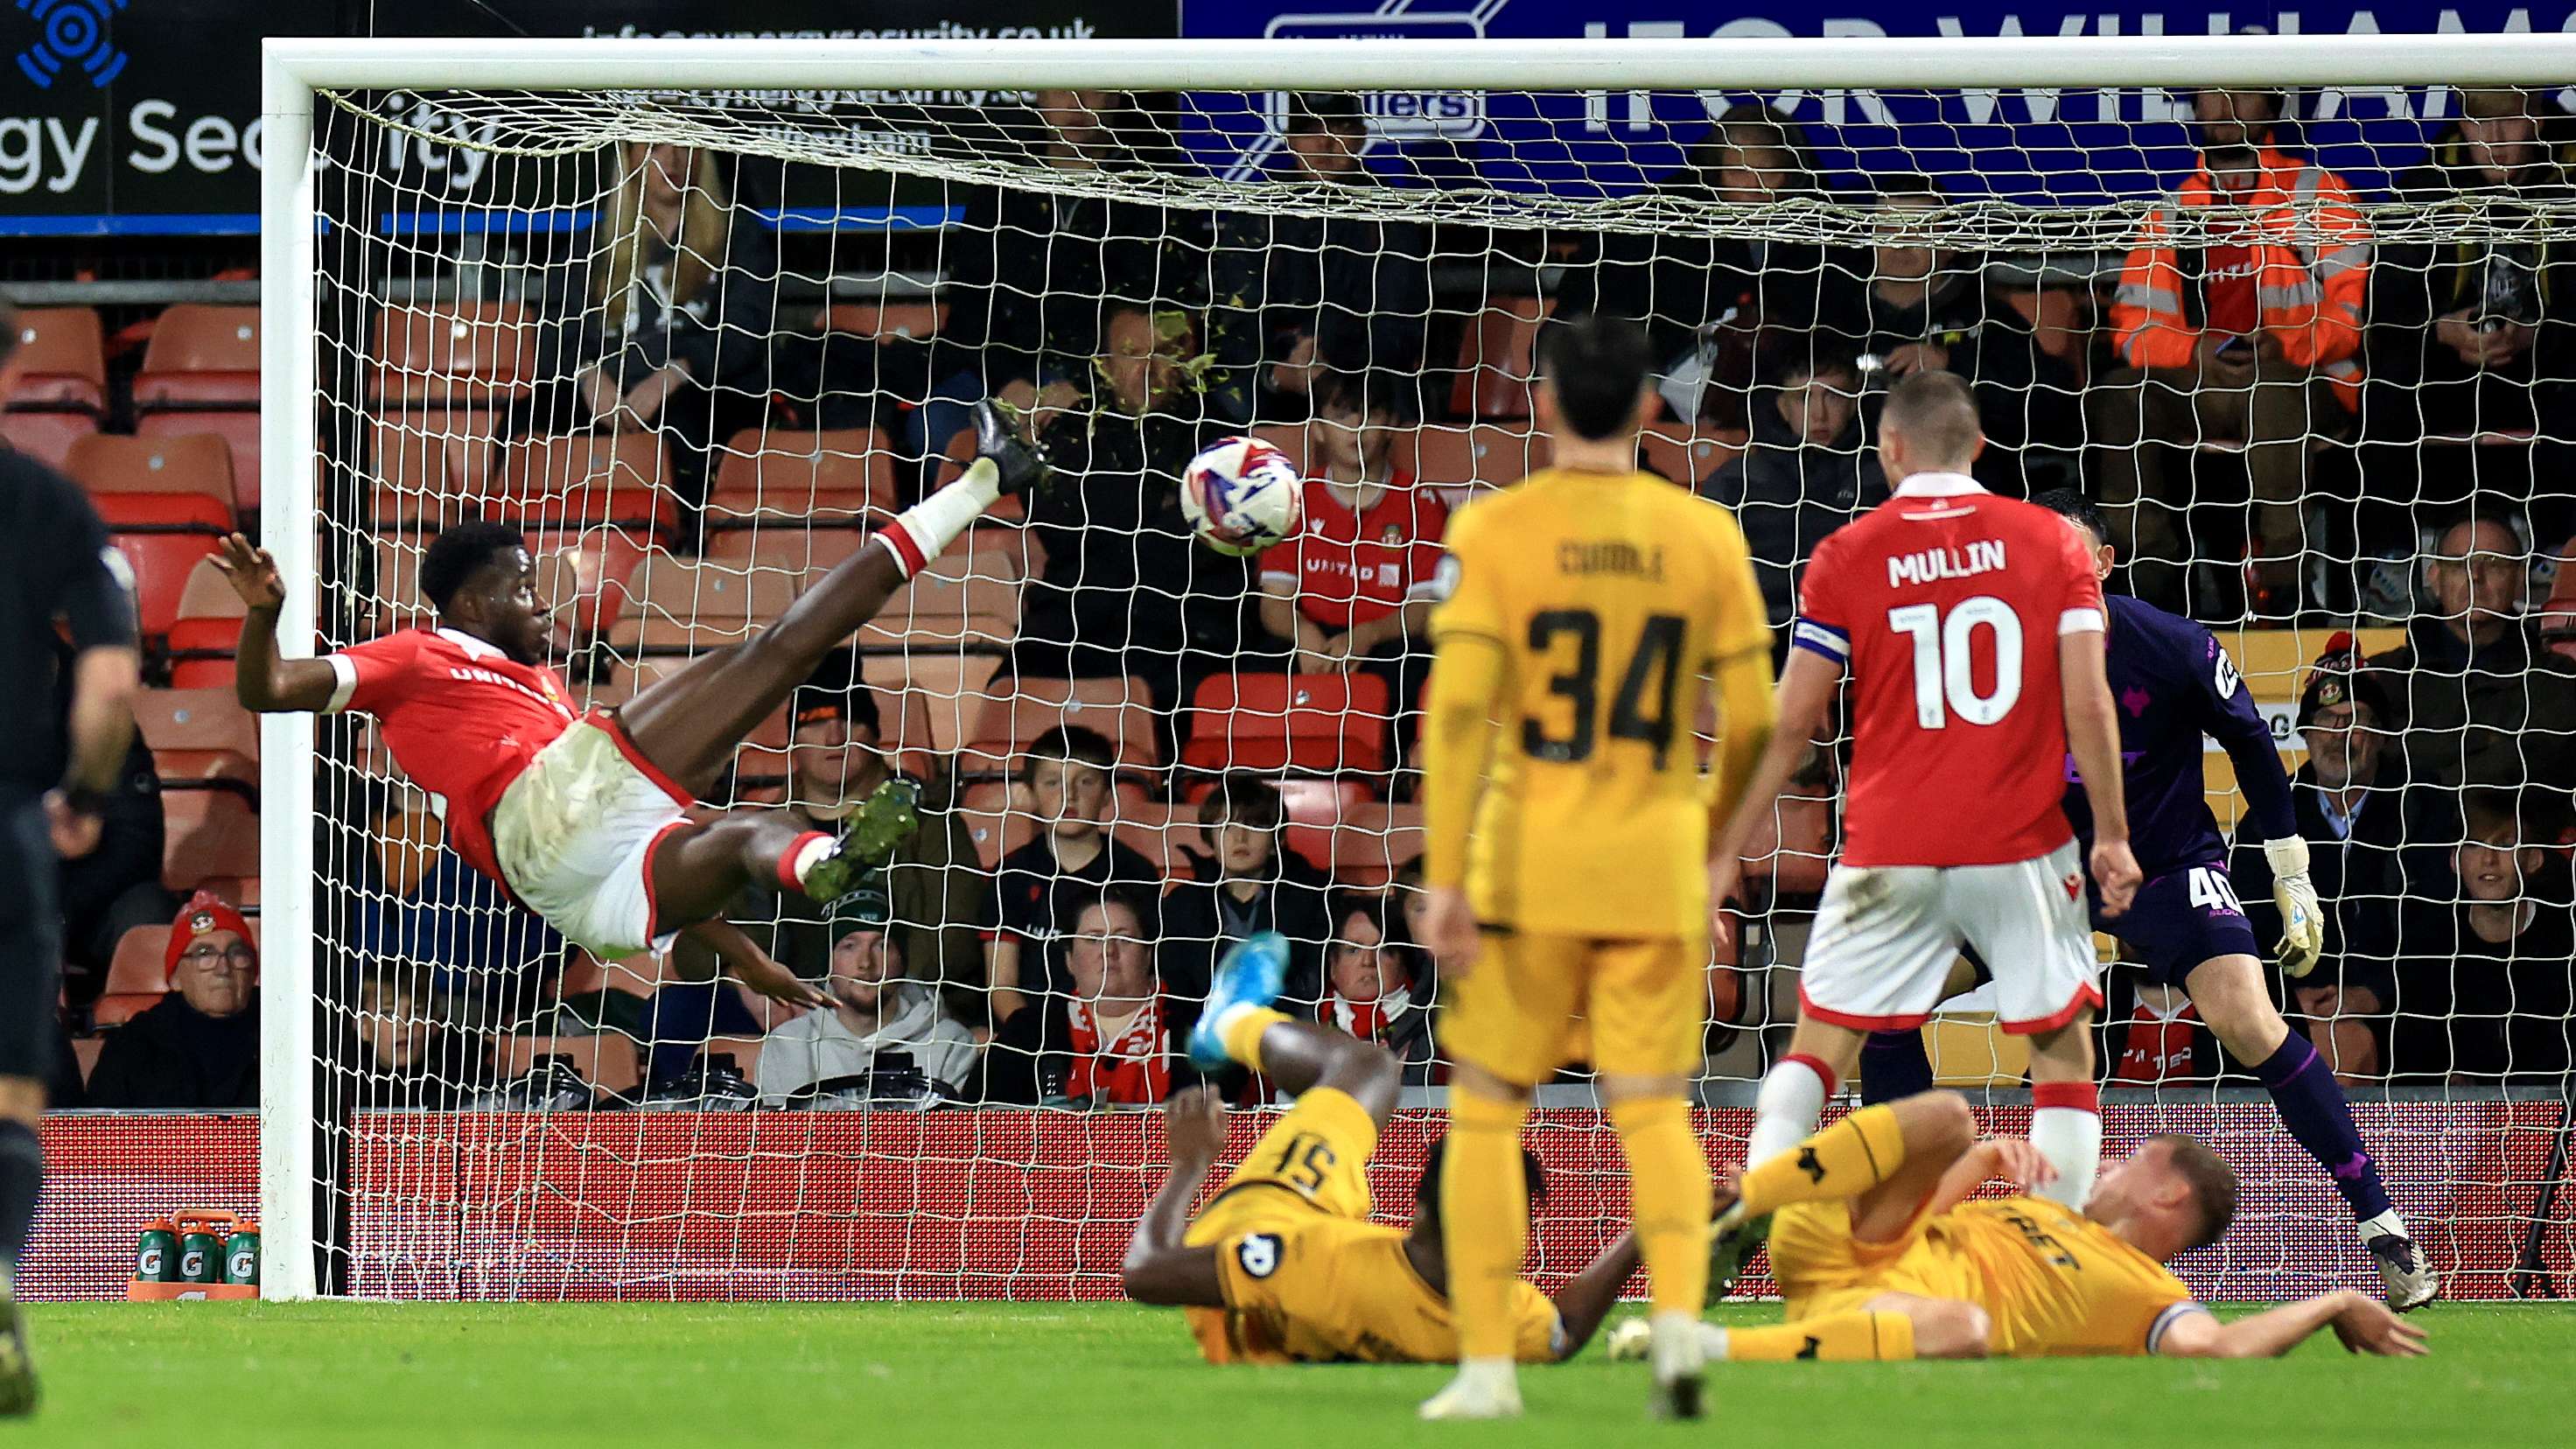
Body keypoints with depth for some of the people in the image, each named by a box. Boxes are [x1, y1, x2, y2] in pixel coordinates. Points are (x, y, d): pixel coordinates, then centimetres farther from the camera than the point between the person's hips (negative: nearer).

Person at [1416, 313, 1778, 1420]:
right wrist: (1713, 844, 20)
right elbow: (1753, 721, 4)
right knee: (1654, 1111, 6)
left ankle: (1488, 1364, 5)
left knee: (1486, 1110, 9)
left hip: (1527, 868, -2)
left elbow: (1457, 711, -13)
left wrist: (1443, 880, -12)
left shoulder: (1496, 532, -5)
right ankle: (1678, 1311, -19)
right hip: (1657, 870, 2)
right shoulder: (1705, 536, 2)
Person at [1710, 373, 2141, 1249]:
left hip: (1889, 850, 0)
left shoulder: (1847, 556, 1)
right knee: (2064, 1048, 9)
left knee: (1818, 1042, 10)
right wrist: (2112, 835, 2)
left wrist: (1729, 851, 9)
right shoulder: (2051, 542, 2)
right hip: (2023, 847, 0)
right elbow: (2087, 703, -5)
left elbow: (1791, 725, 1)